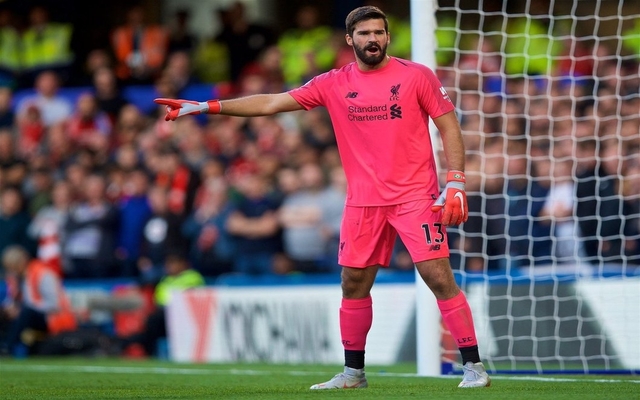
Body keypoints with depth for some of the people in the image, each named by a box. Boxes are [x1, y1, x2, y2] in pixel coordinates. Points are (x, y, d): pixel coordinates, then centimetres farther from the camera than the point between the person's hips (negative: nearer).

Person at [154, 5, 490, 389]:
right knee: (353, 283, 8)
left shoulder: (417, 76, -3)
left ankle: (473, 365, -6)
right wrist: (205, 107, 1)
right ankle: (353, 371, 21)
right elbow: (271, 103, 5)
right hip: (363, 201, 4)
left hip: (415, 196, -4)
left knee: (439, 277, -11)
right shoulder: (334, 84, 5)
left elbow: (450, 127, -1)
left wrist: (456, 183, -12)